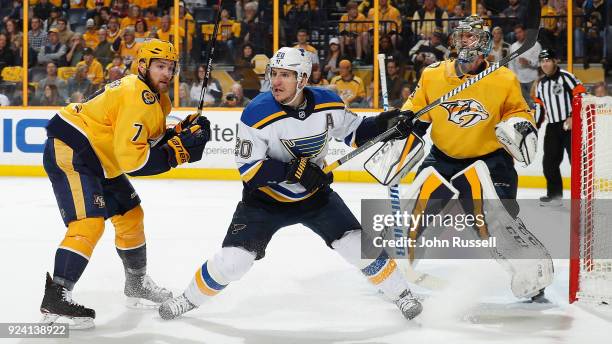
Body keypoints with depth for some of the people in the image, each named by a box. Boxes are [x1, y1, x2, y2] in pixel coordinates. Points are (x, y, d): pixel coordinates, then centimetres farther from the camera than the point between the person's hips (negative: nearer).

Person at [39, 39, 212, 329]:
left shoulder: (154, 98, 11)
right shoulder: (137, 97, -23)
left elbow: (151, 140, 10)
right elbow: (131, 159, -27)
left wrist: (180, 132, -6)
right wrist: (179, 149, -24)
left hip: (97, 158, 11)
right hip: (69, 150, -11)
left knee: (130, 215, 18)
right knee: (89, 223, -23)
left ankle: (136, 284, 34)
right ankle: (55, 297, -24)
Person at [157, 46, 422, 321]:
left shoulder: (327, 104, -14)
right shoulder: (258, 113, -24)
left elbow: (353, 131, 5)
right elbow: (248, 169, -24)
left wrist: (385, 124, -13)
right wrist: (293, 170, -34)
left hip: (315, 195, 3)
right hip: (265, 198, -2)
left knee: (358, 245, -6)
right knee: (232, 260, -11)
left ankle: (400, 293, 16)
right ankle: (190, 299, 15)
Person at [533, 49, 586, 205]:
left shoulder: (566, 77, -9)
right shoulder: (541, 84, 15)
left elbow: (581, 96, -15)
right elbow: (539, 107, 21)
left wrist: (573, 117, -22)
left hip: (570, 125, -7)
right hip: (552, 127, 7)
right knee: (549, 162, 7)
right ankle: (554, 195, 19)